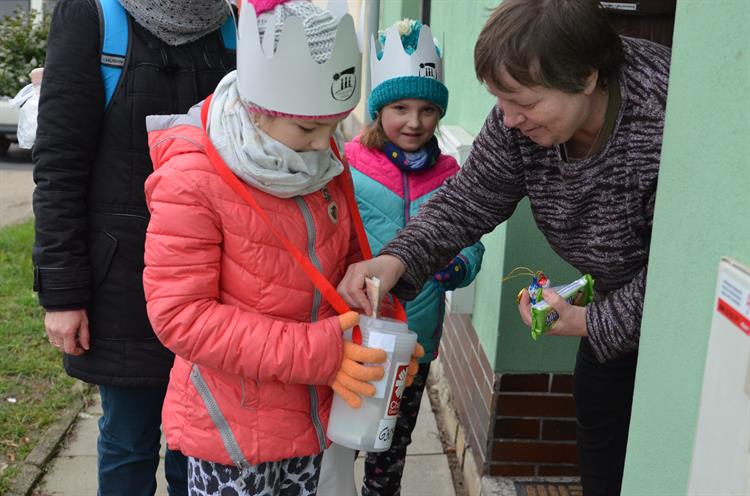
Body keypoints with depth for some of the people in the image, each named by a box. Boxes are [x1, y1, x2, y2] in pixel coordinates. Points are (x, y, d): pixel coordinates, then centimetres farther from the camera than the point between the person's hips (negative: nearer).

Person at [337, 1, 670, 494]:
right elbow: (472, 197, -13)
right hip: (621, 289, 6)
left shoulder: (664, 126, -37)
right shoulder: (522, 117, -18)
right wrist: (397, 259, -28)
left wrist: (592, 323, -24)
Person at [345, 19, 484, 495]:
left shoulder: (448, 175, 0)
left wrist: (457, 266, -15)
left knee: (393, 447, 23)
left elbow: (471, 244, 6)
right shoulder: (347, 169, -12)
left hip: (417, 341, 4)